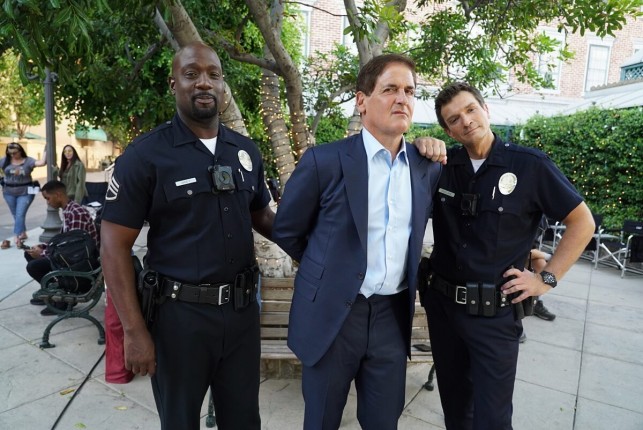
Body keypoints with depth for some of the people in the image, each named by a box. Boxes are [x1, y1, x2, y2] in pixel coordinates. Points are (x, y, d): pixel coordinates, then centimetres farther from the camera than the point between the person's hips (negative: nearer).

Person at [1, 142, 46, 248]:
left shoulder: (28, 161, -8)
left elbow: (42, 163, -20)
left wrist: (45, 151, -19)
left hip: (25, 192, -4)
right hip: (9, 192, 4)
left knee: (20, 215, -10)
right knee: (16, 215, 15)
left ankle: (17, 238, -12)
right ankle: (23, 234, 30)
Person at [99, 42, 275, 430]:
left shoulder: (246, 151, 4)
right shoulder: (145, 155, -9)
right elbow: (115, 246, -9)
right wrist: (134, 331, -12)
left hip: (242, 308, 4)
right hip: (179, 312, -3)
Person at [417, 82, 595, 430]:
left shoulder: (530, 165, -9)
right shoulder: (441, 165, -2)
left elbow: (582, 222, 0)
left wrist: (547, 278, -5)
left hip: (495, 314, -3)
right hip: (442, 305, 3)